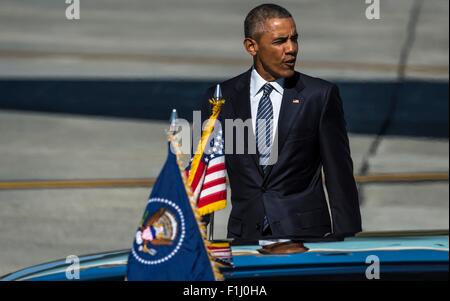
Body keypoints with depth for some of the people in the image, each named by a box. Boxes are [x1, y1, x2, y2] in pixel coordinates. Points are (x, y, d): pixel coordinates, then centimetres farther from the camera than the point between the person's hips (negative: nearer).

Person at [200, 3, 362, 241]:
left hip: (305, 232, -2)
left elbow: (339, 175, 2)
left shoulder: (320, 96, 2)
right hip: (245, 236, 2)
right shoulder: (221, 99, 7)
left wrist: (346, 239, -4)